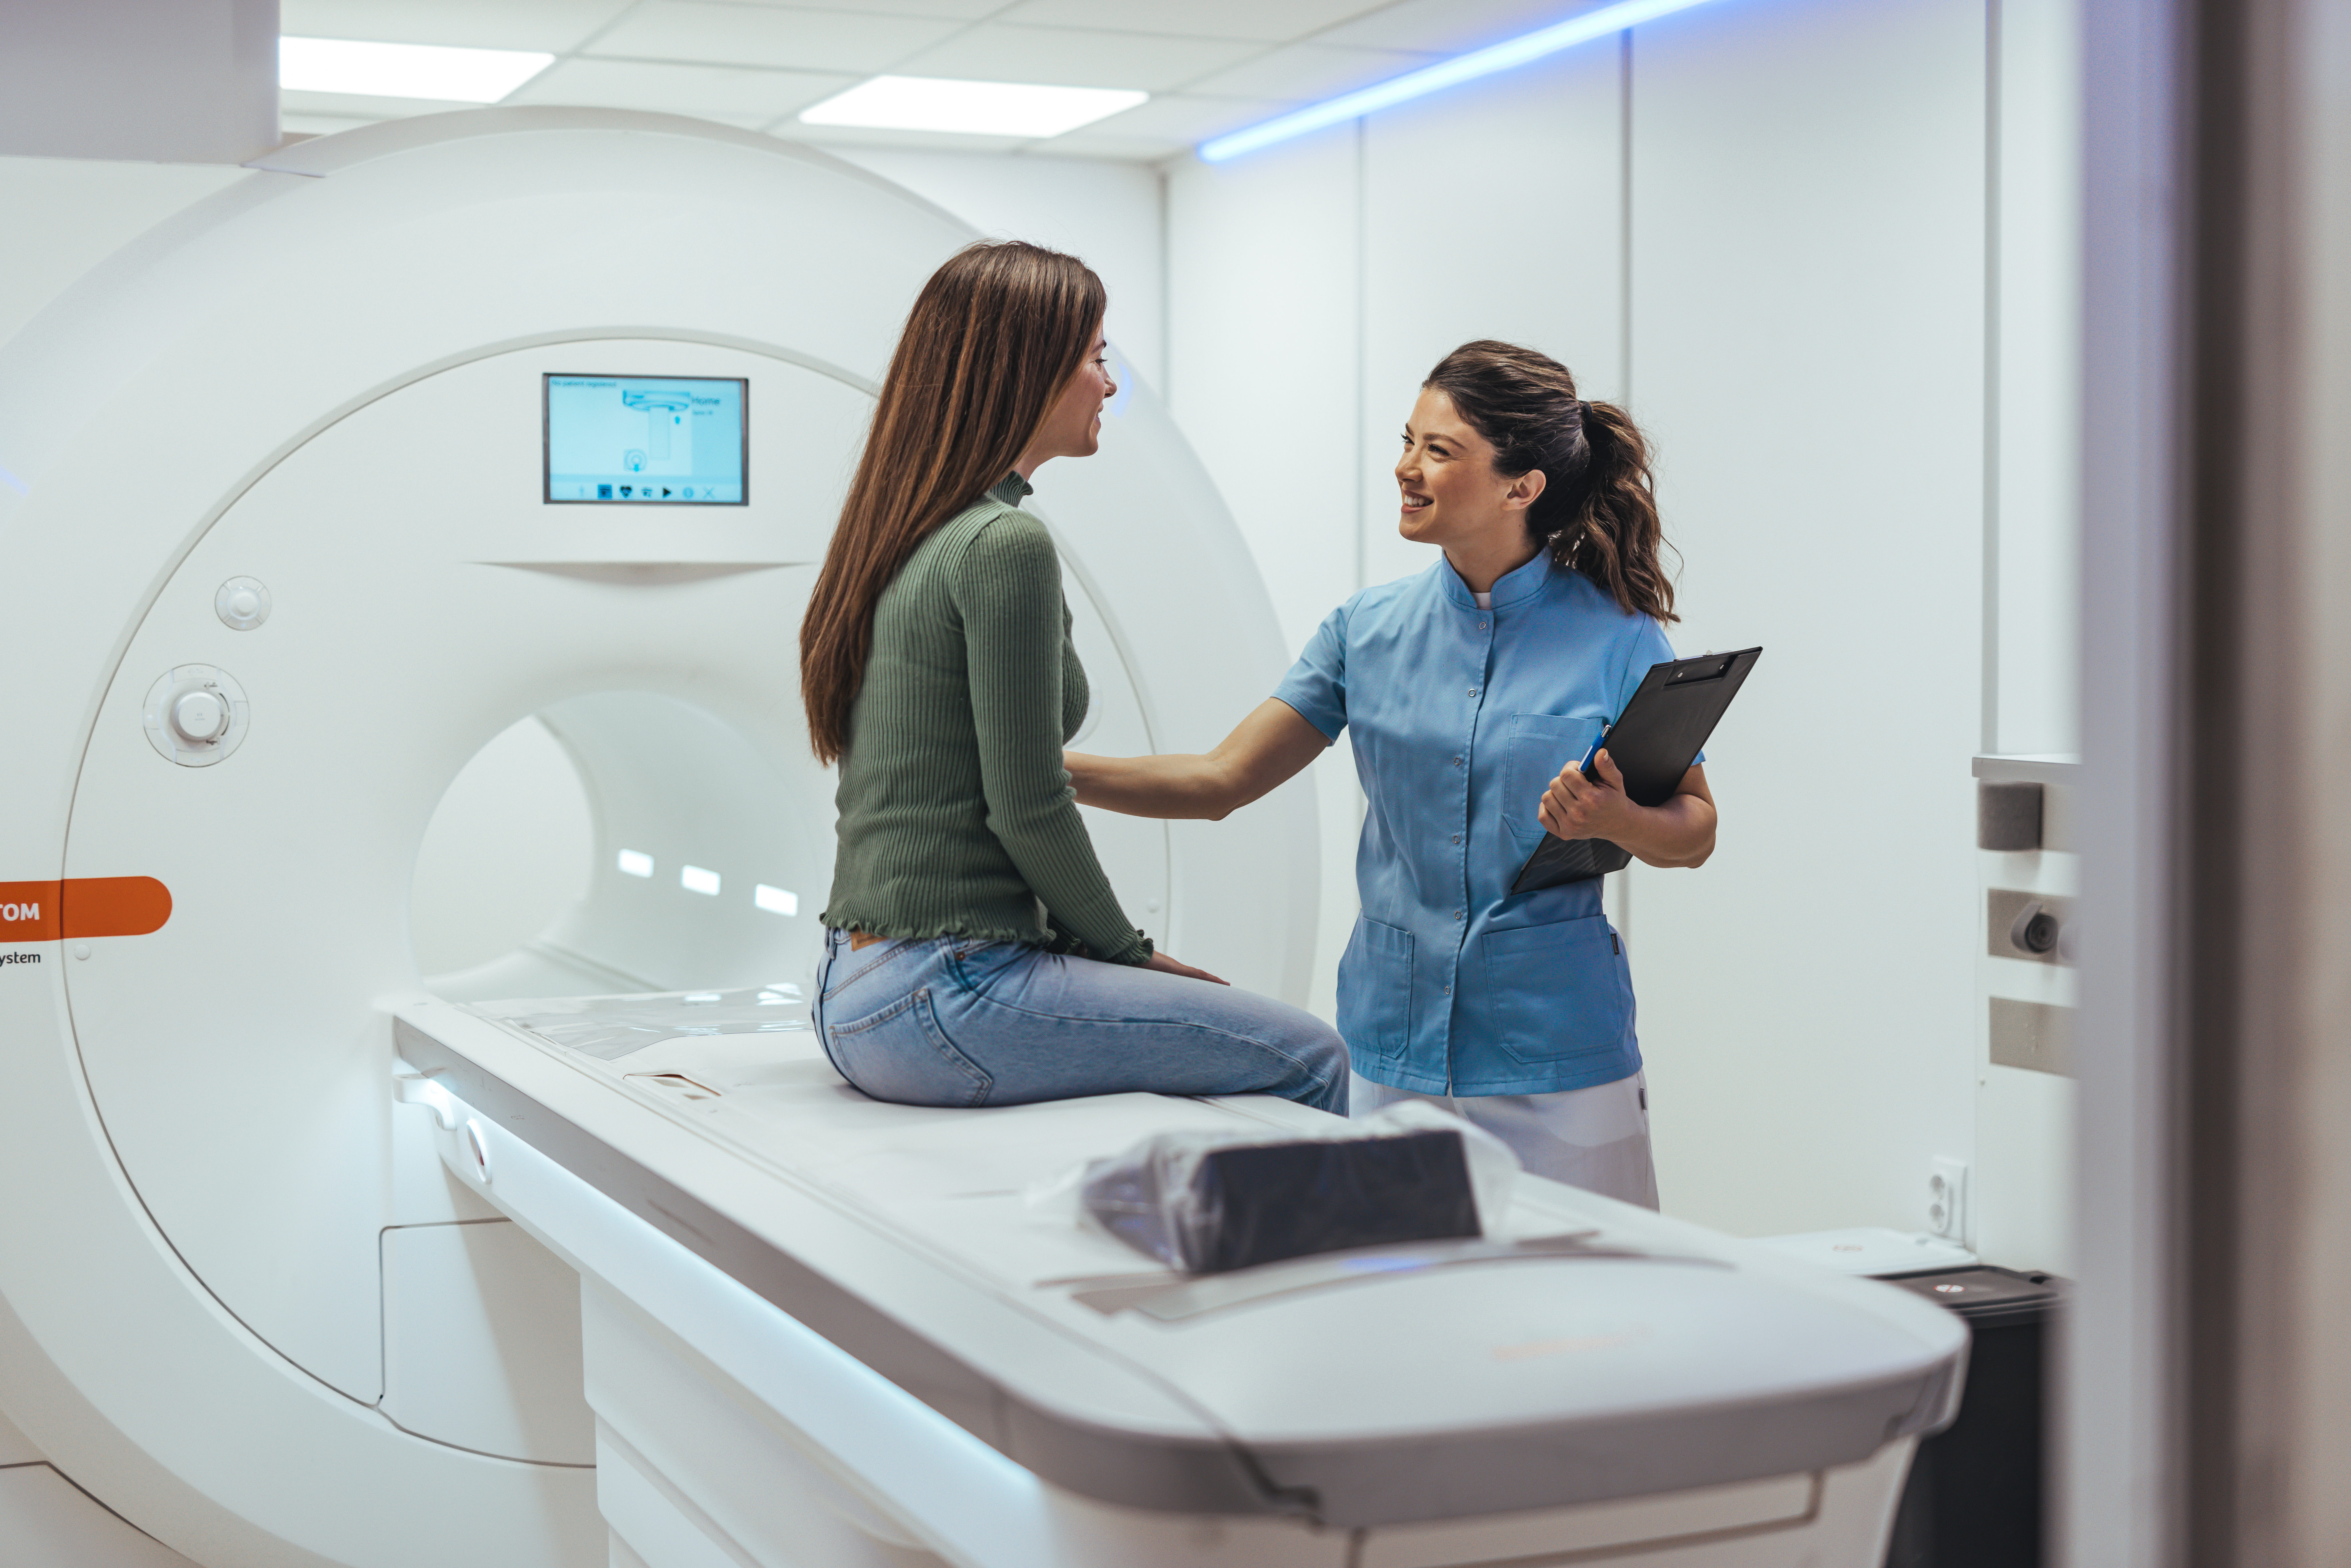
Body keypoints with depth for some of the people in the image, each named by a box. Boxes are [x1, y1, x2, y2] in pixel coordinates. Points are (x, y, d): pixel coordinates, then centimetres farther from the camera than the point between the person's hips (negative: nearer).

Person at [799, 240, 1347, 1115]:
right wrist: (1128, 950, 0)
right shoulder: (1005, 547, -14)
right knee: (1308, 1058, -3)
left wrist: (1116, 950, 16)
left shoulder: (897, 535, 15)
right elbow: (1027, 807, -15)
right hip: (945, 997, -10)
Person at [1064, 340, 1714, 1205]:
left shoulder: (1614, 635, -5)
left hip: (1553, 1053, -3)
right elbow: (1221, 780, 4)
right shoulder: (1369, 629, 5)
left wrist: (1618, 821, -21)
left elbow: (1695, 829, 2)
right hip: (1393, 1045, 3)